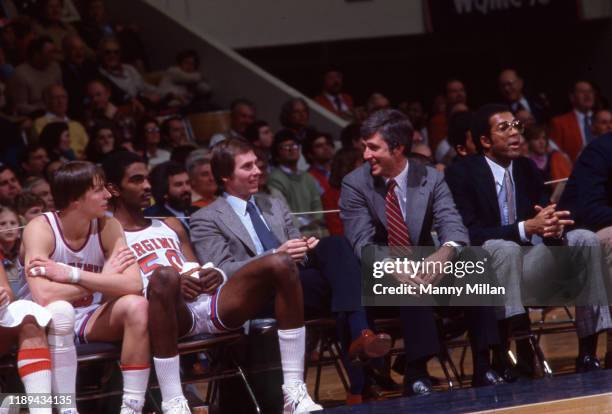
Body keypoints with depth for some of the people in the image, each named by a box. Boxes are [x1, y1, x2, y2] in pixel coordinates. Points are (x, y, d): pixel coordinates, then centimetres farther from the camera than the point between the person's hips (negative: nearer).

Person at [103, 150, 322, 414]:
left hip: (206, 303, 6)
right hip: (173, 312, -6)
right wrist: (174, 283, -17)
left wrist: (215, 275, 0)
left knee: (280, 264, -15)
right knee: (165, 275, -41)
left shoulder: (170, 226, 32)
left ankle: (294, 390, -20)